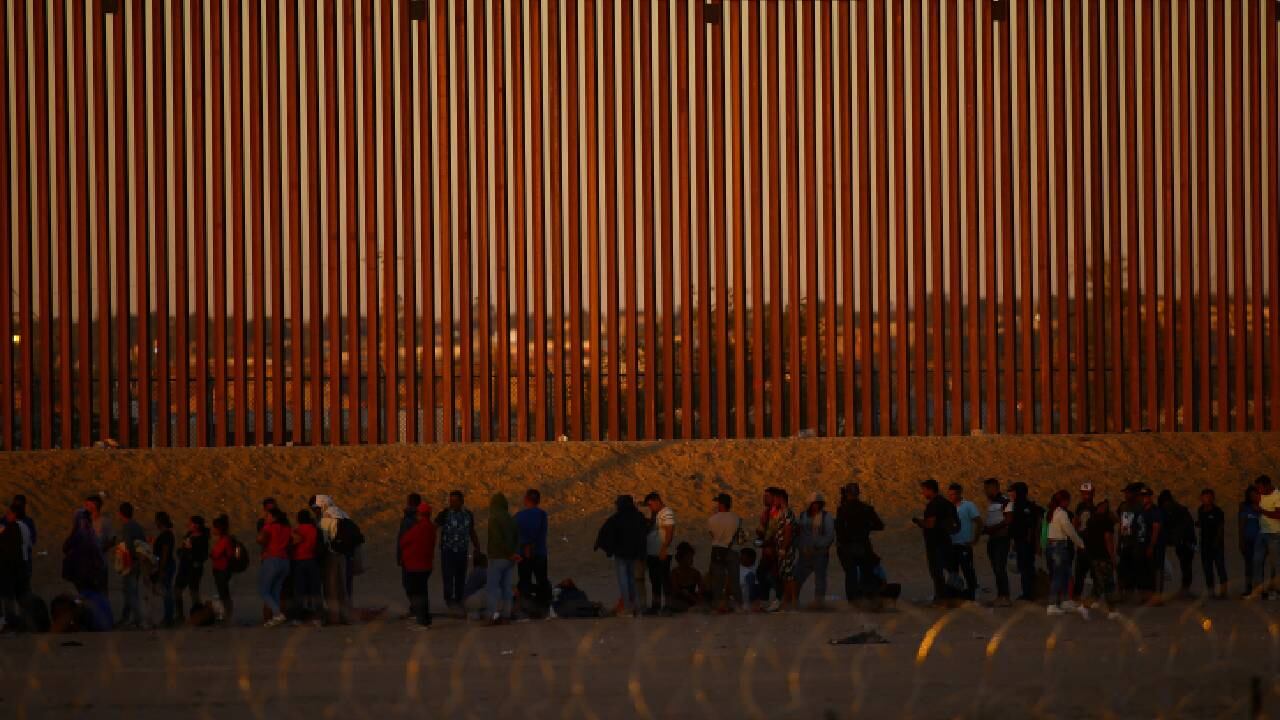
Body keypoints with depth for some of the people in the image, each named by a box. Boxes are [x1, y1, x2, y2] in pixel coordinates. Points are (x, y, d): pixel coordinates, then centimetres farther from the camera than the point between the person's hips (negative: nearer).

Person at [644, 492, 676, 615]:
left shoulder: (667, 513, -11)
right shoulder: (654, 514, 16)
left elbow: (669, 532, -18)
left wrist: (664, 549, -24)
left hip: (662, 554, -9)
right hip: (652, 553, 9)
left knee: (664, 580, -5)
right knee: (654, 581, 12)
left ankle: (666, 605, -3)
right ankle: (655, 605, 18)